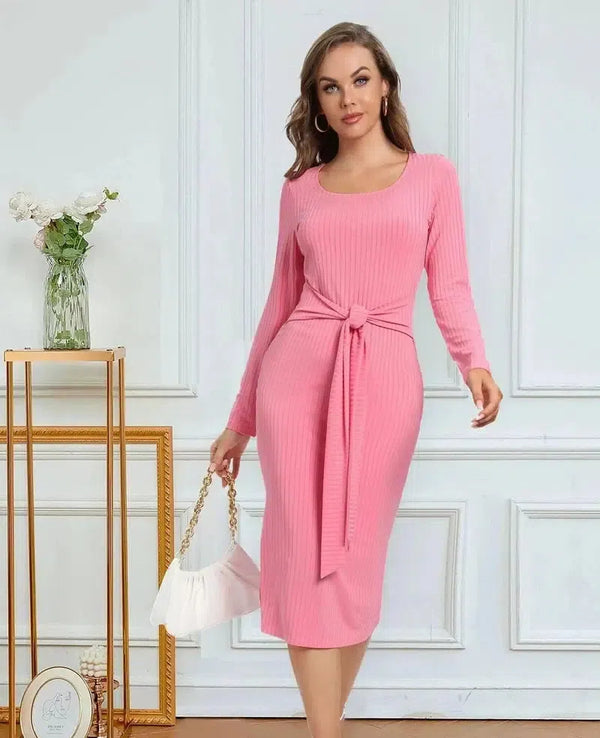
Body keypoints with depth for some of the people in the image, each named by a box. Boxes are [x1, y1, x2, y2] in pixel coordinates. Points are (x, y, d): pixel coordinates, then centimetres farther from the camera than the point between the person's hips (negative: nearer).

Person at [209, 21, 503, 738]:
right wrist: (240, 420, 17)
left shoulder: (433, 174, 11)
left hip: (386, 376, -1)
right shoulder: (300, 189, 14)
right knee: (306, 555, -5)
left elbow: (450, 286, 4)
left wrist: (475, 362, -17)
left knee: (356, 561, 2)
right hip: (298, 369, 1)